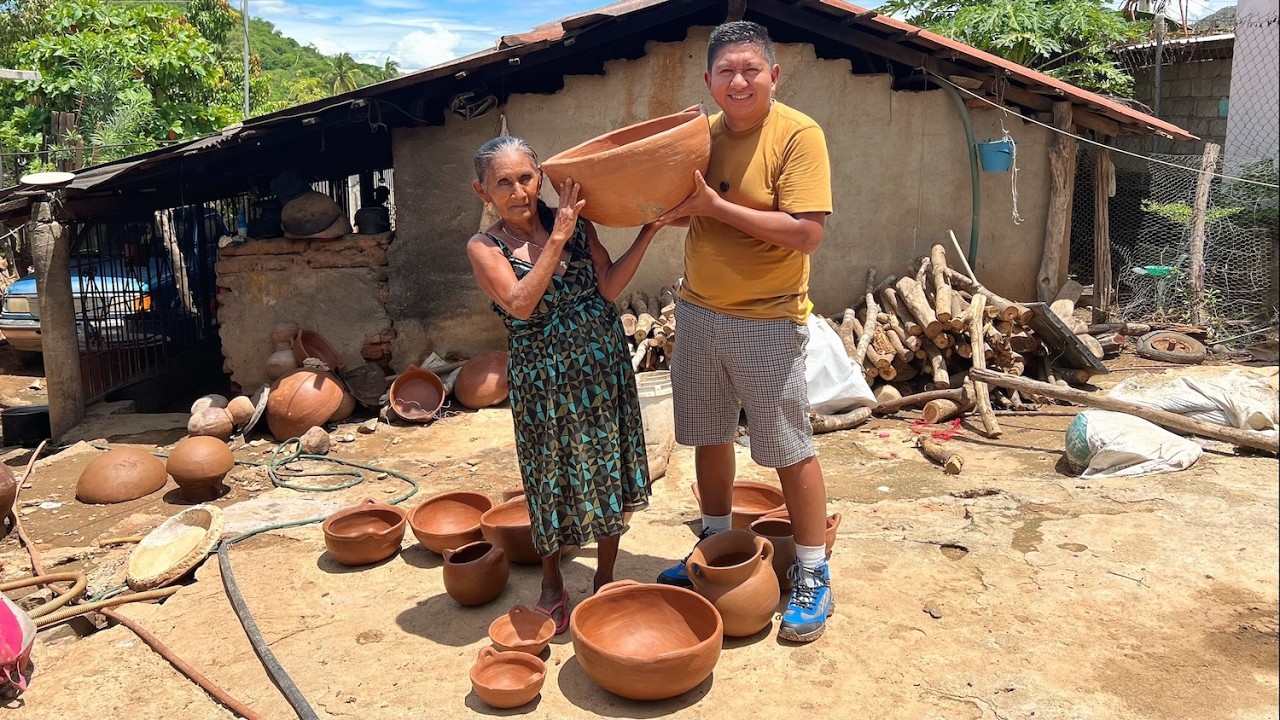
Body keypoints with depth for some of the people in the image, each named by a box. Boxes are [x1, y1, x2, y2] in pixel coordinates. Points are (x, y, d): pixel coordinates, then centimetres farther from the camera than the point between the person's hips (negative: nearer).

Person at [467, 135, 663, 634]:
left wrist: (650, 229, -12)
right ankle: (552, 585, 33)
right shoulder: (485, 248, -8)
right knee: (552, 477, 9)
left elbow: (608, 287, -5)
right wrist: (557, 238, -26)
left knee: (609, 472, 12)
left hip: (603, 365, 3)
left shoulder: (574, 221, 1)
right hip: (543, 380, -3)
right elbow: (520, 303, -23)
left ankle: (605, 579, 32)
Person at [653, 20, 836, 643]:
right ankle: (715, 548, 36)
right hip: (697, 312, 6)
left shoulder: (798, 135, -13)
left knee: (790, 451, 3)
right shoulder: (701, 135, 6)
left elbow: (807, 233, -21)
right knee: (708, 437, 17)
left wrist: (718, 208, -22)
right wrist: (669, 208, -5)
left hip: (766, 322, -6)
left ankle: (813, 579, 19)